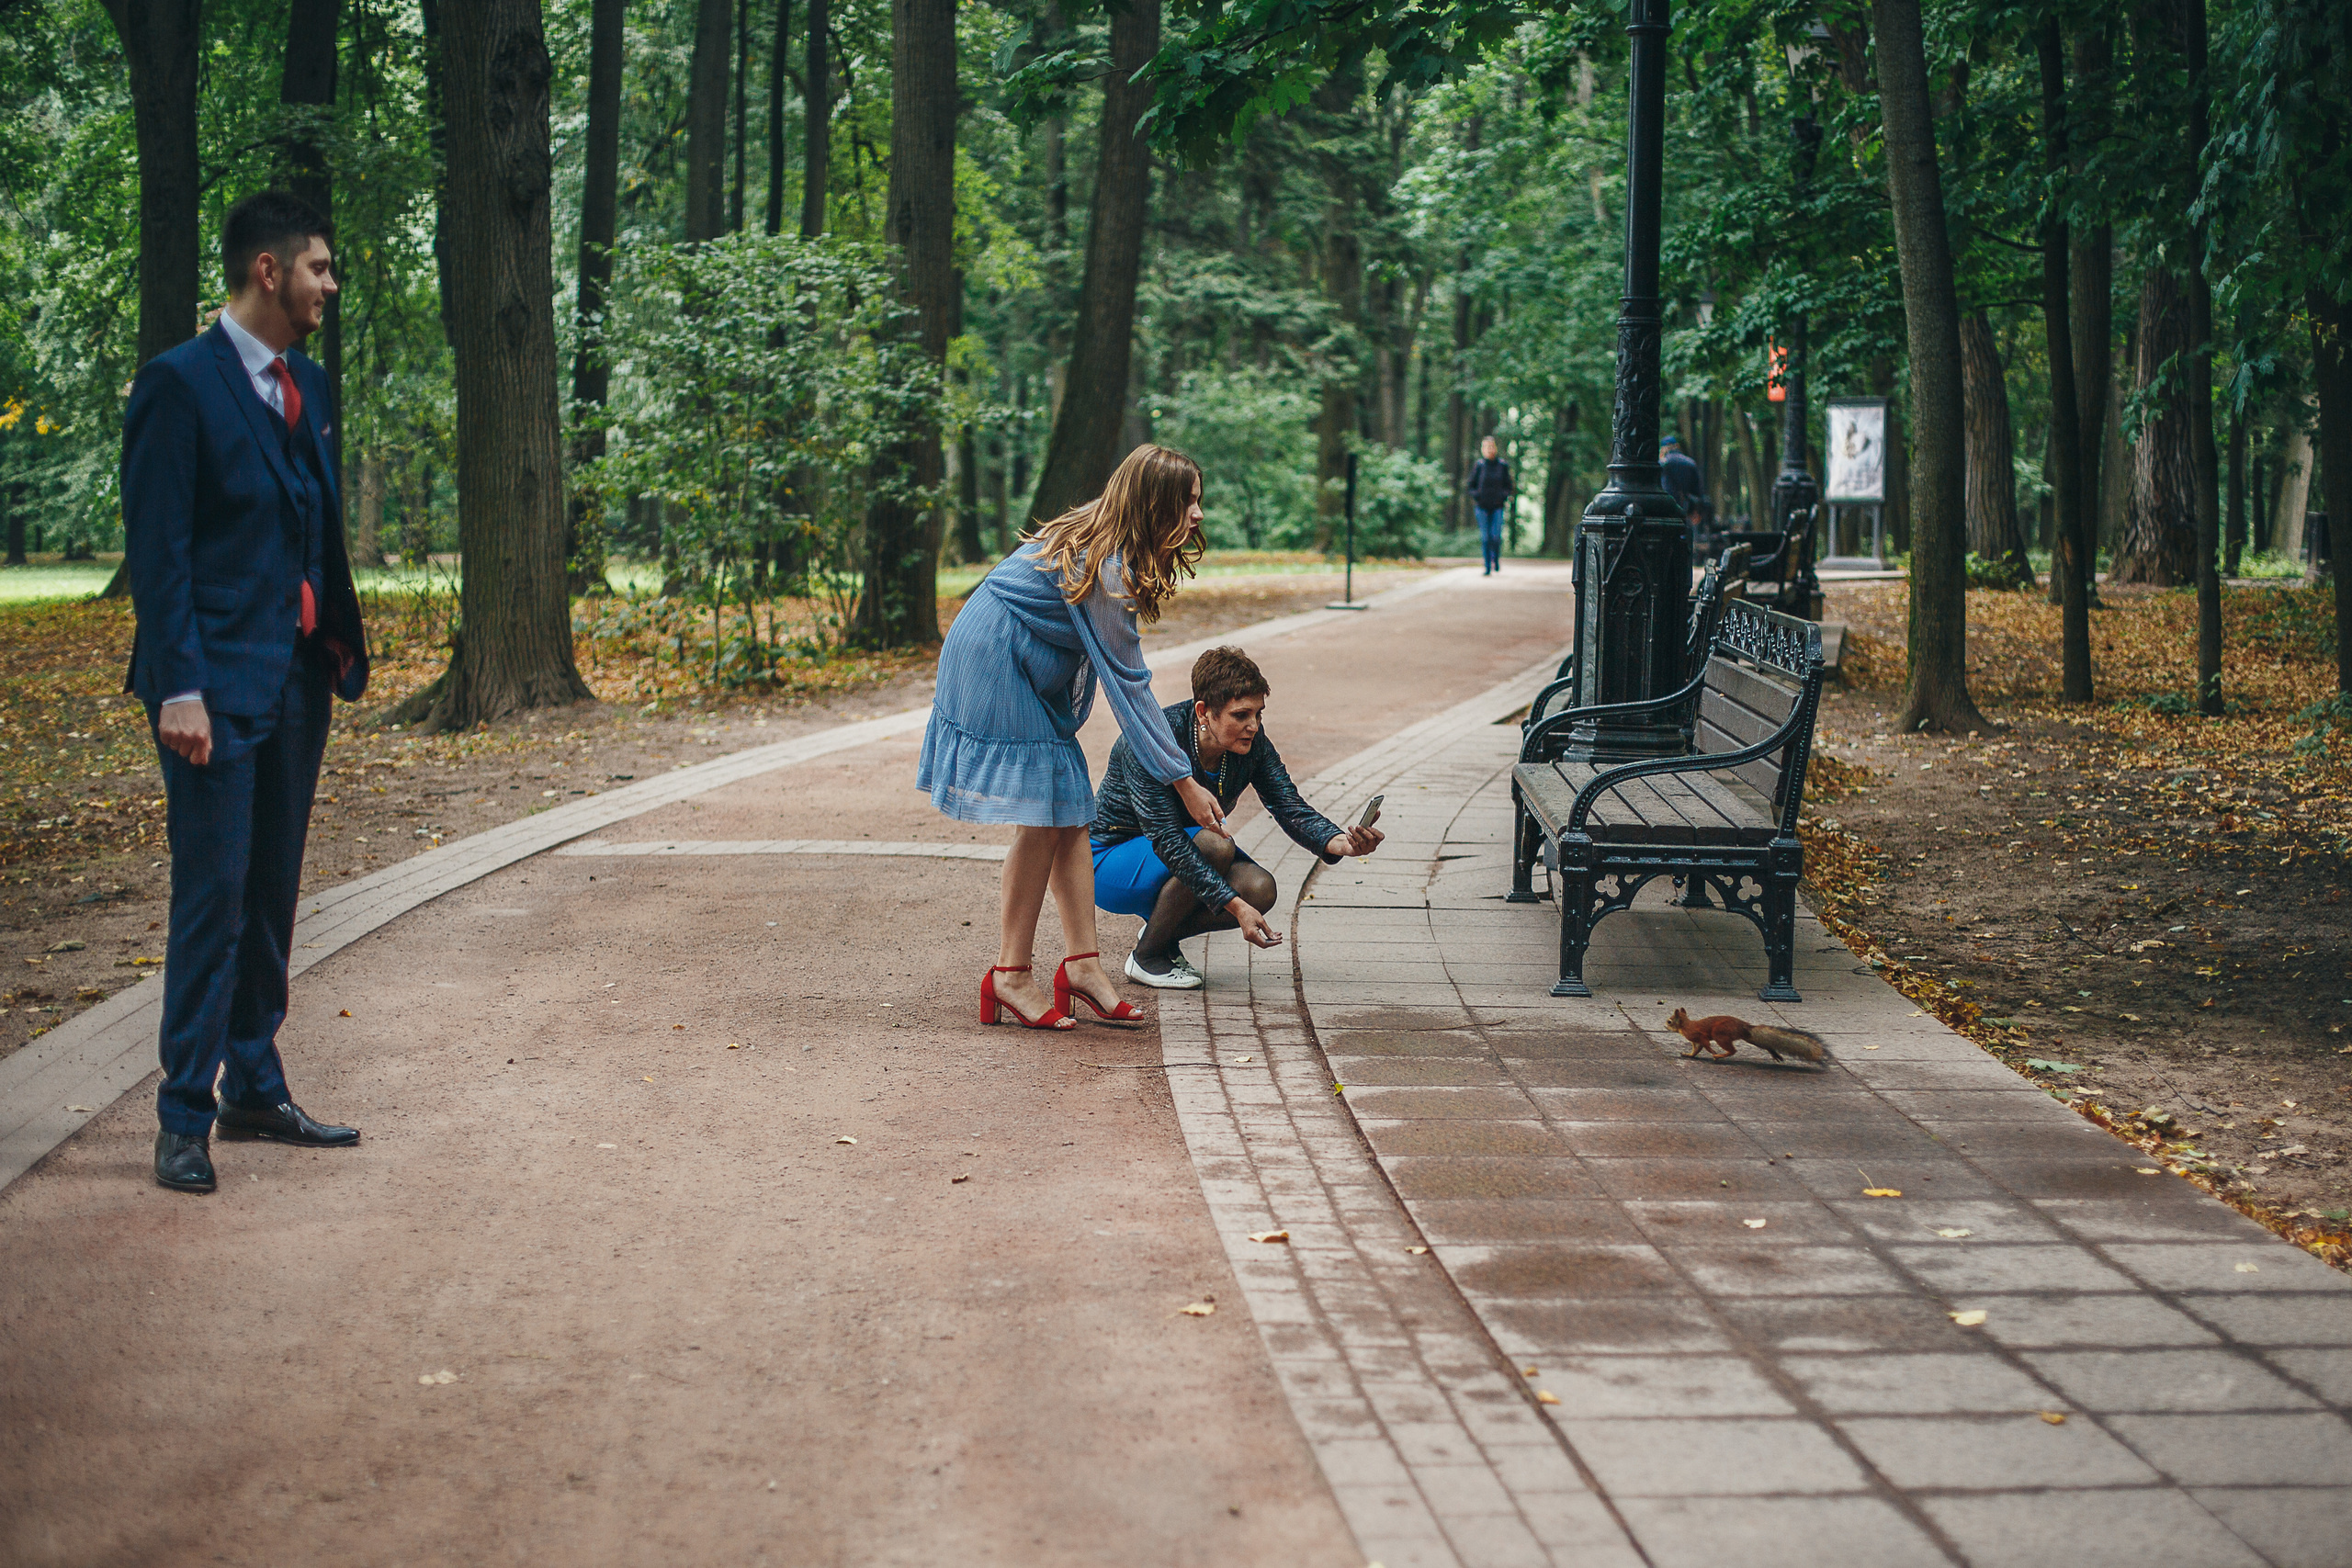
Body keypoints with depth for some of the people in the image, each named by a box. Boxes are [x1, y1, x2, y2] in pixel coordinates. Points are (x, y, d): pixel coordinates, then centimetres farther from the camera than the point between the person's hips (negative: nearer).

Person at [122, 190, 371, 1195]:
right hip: (218, 686, -8)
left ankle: (254, 1091, 22)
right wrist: (179, 689, -18)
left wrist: (343, 647, 11)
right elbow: (157, 549, -13)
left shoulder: (309, 388, 14)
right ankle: (184, 1118, 0)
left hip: (296, 681, 8)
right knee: (213, 896, -7)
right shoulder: (179, 385, -9)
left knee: (271, 896, 13)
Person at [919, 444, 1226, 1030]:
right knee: (1042, 818, -10)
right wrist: (1184, 782, -18)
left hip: (1029, 673, 10)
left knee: (1069, 810, 5)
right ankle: (1010, 977, -3)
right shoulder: (1108, 570, -26)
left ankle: (1083, 964, 5)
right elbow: (1128, 687, -23)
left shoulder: (1093, 537, 2)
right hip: (994, 668, -10)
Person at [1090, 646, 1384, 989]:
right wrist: (1236, 908, -42)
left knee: (1260, 890, -21)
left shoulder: (1251, 742, -12)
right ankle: (1146, 956, -13)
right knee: (1216, 846, -33)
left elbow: (1291, 809, -13)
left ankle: (1166, 933, 6)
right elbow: (1168, 841, -36)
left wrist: (1342, 844, -36)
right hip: (1112, 864, -6)